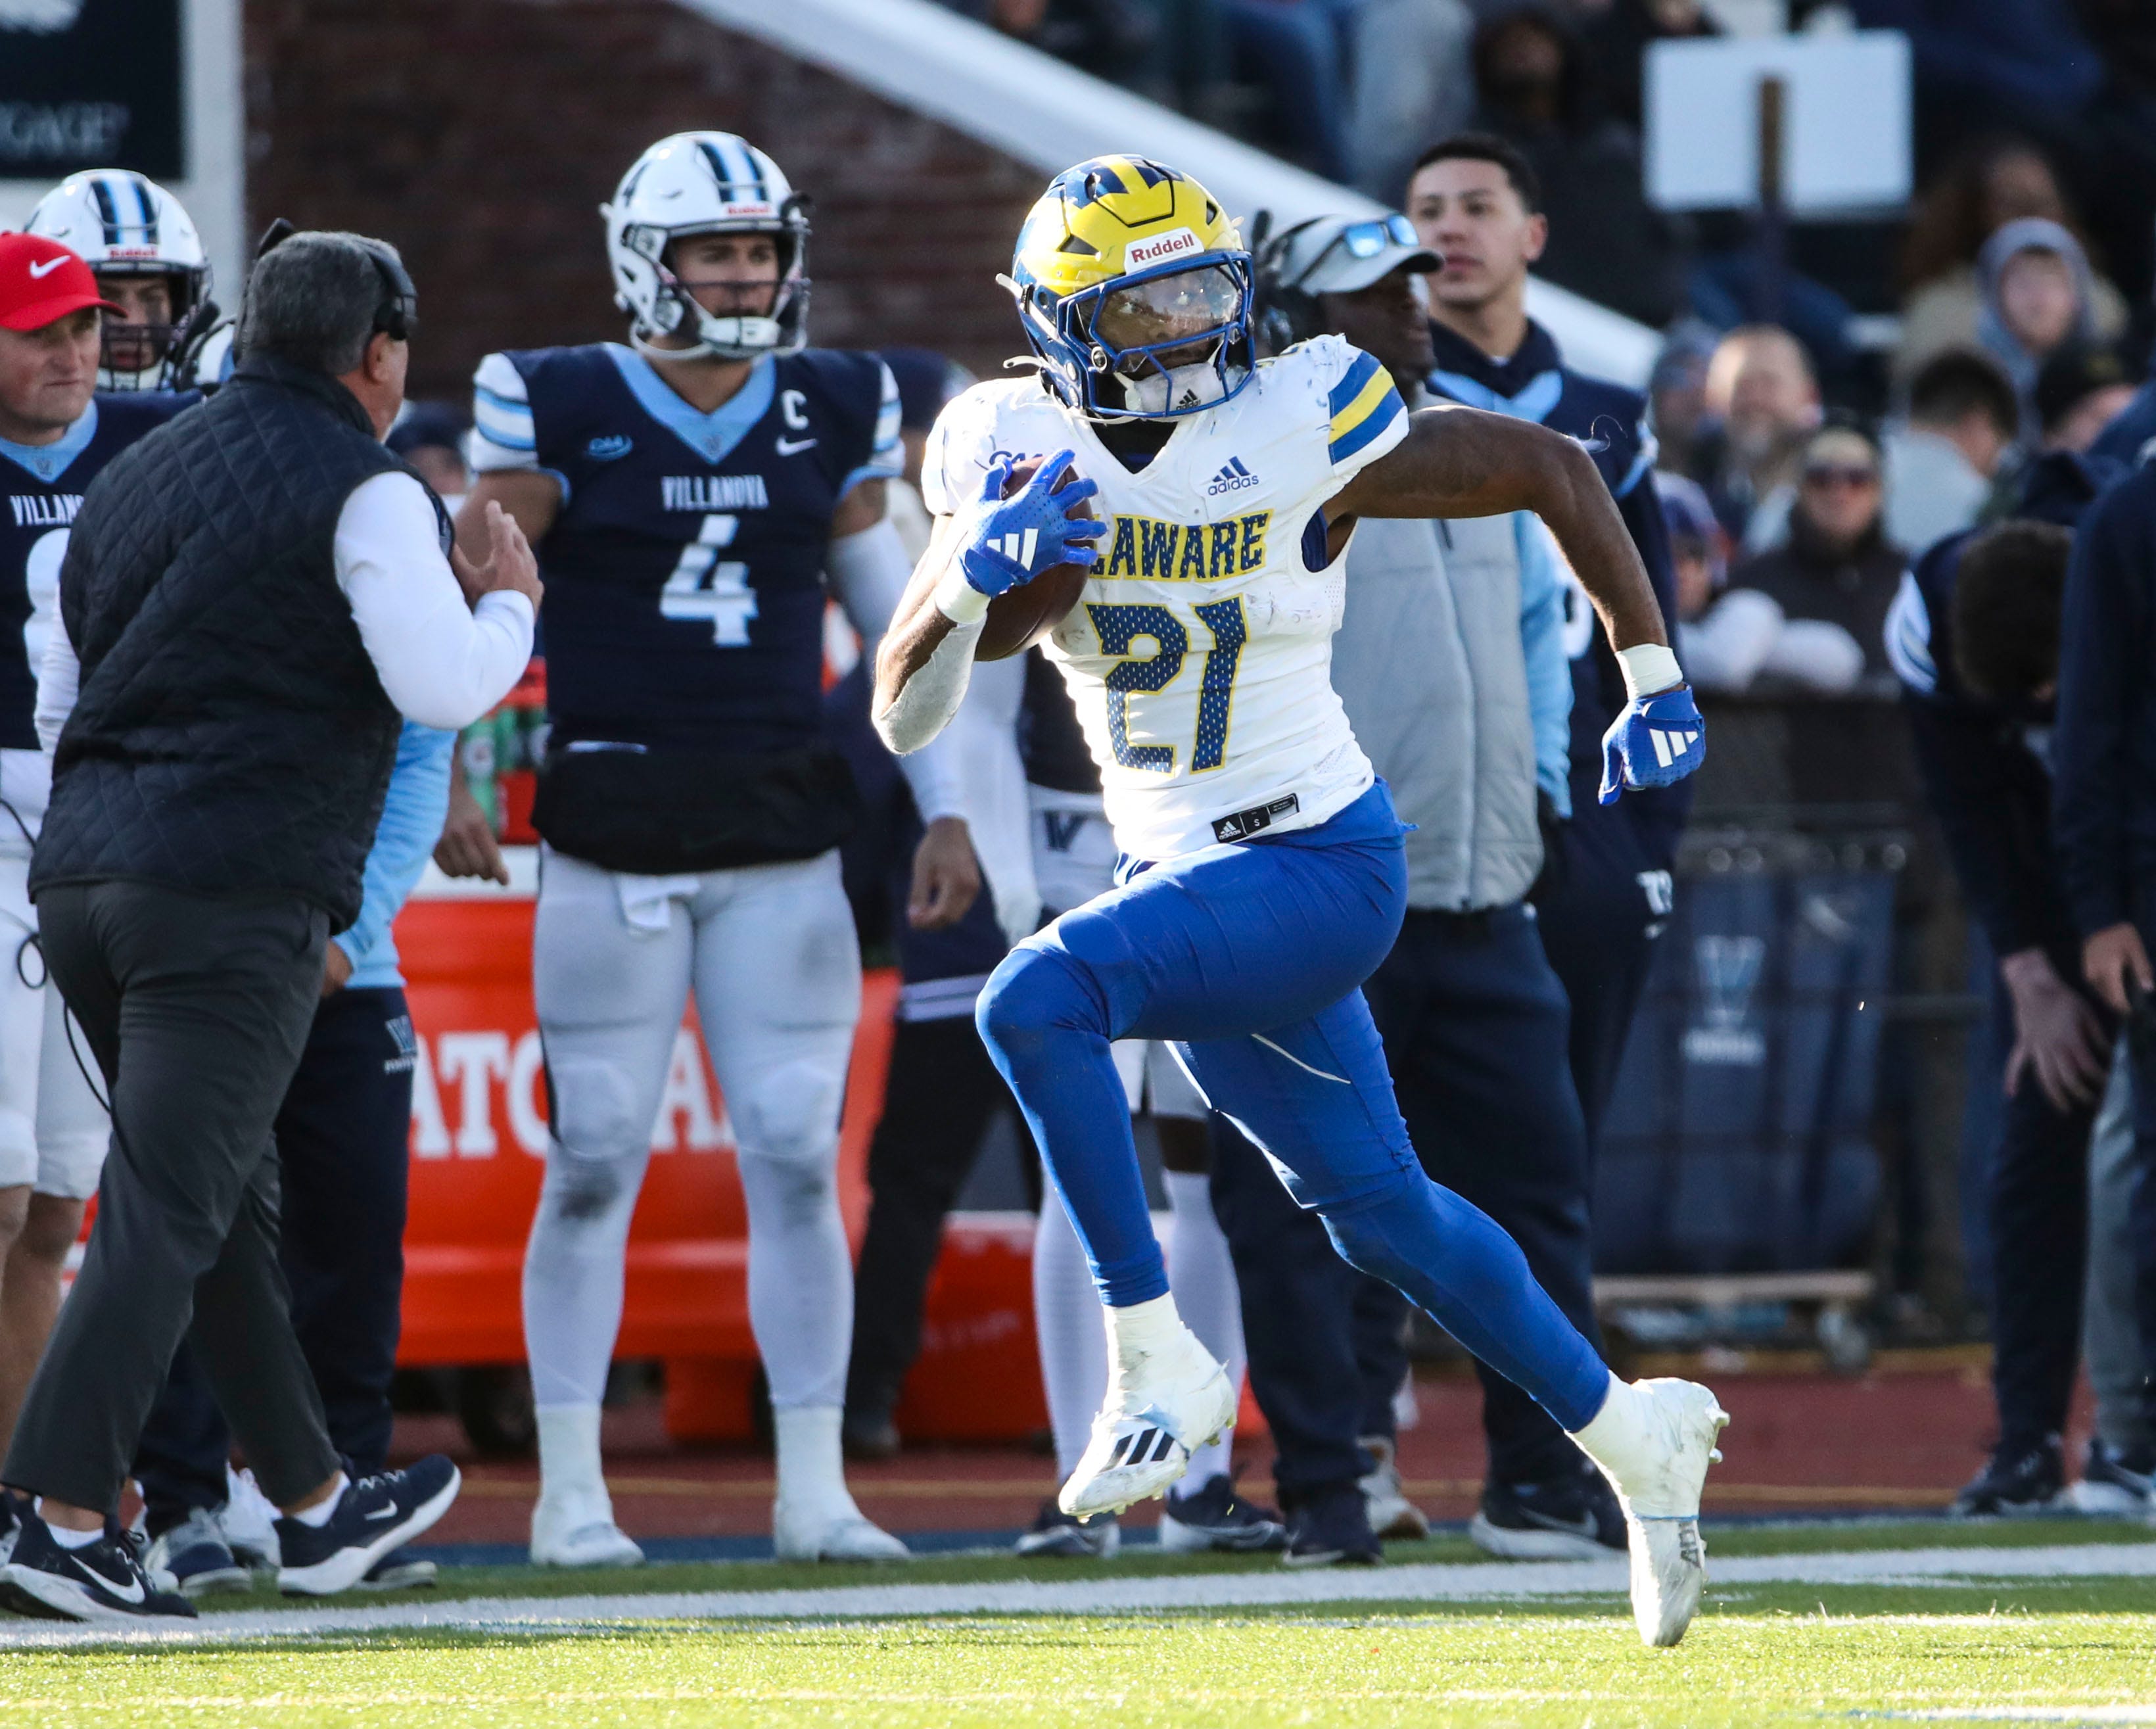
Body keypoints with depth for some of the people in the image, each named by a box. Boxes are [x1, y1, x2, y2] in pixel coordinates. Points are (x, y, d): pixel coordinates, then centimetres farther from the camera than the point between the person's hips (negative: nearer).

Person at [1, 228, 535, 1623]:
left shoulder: (138, 476, 20)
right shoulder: (364, 491, -4)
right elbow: (444, 686, -12)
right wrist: (507, 604, 8)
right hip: (235, 893, -8)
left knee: (227, 1203, 17)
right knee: (170, 1215, -8)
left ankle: (319, 1505, 27)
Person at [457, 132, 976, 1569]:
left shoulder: (833, 417, 7)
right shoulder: (562, 415, -3)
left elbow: (891, 621, 14)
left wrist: (943, 809, 11)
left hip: (782, 833, 3)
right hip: (613, 832, -3)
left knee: (801, 1162, 0)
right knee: (596, 1166, 0)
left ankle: (815, 1489, 5)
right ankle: (570, 1490, 8)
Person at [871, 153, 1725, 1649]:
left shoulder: (1301, 434, -15)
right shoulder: (1018, 455, -2)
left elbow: (1551, 470, -4)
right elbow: (902, 718, -3)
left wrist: (1657, 681, -6)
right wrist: (974, 574, -23)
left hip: (1317, 867, -6)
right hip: (1183, 877, 6)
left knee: (1036, 1002, -28)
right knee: (1381, 1214, 15)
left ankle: (1158, 1361, -19)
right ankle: (1627, 1432, 34)